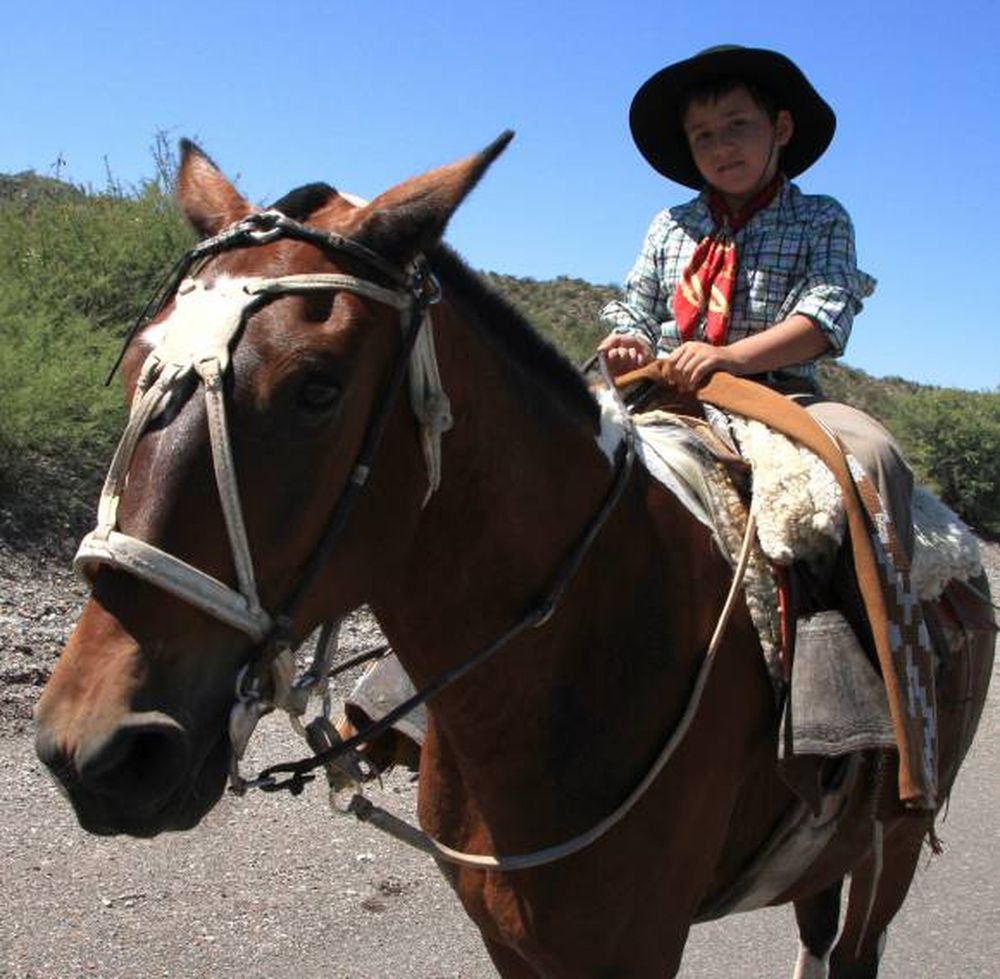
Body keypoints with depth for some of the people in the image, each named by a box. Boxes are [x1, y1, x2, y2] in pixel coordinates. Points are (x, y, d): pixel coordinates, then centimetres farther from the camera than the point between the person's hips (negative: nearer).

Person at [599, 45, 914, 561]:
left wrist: (732, 356, -23)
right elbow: (636, 309, 21)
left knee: (871, 452, -30)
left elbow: (826, 313, -7)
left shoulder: (821, 220, 9)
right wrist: (631, 344, -7)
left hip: (778, 391, -3)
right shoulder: (668, 227, 19)